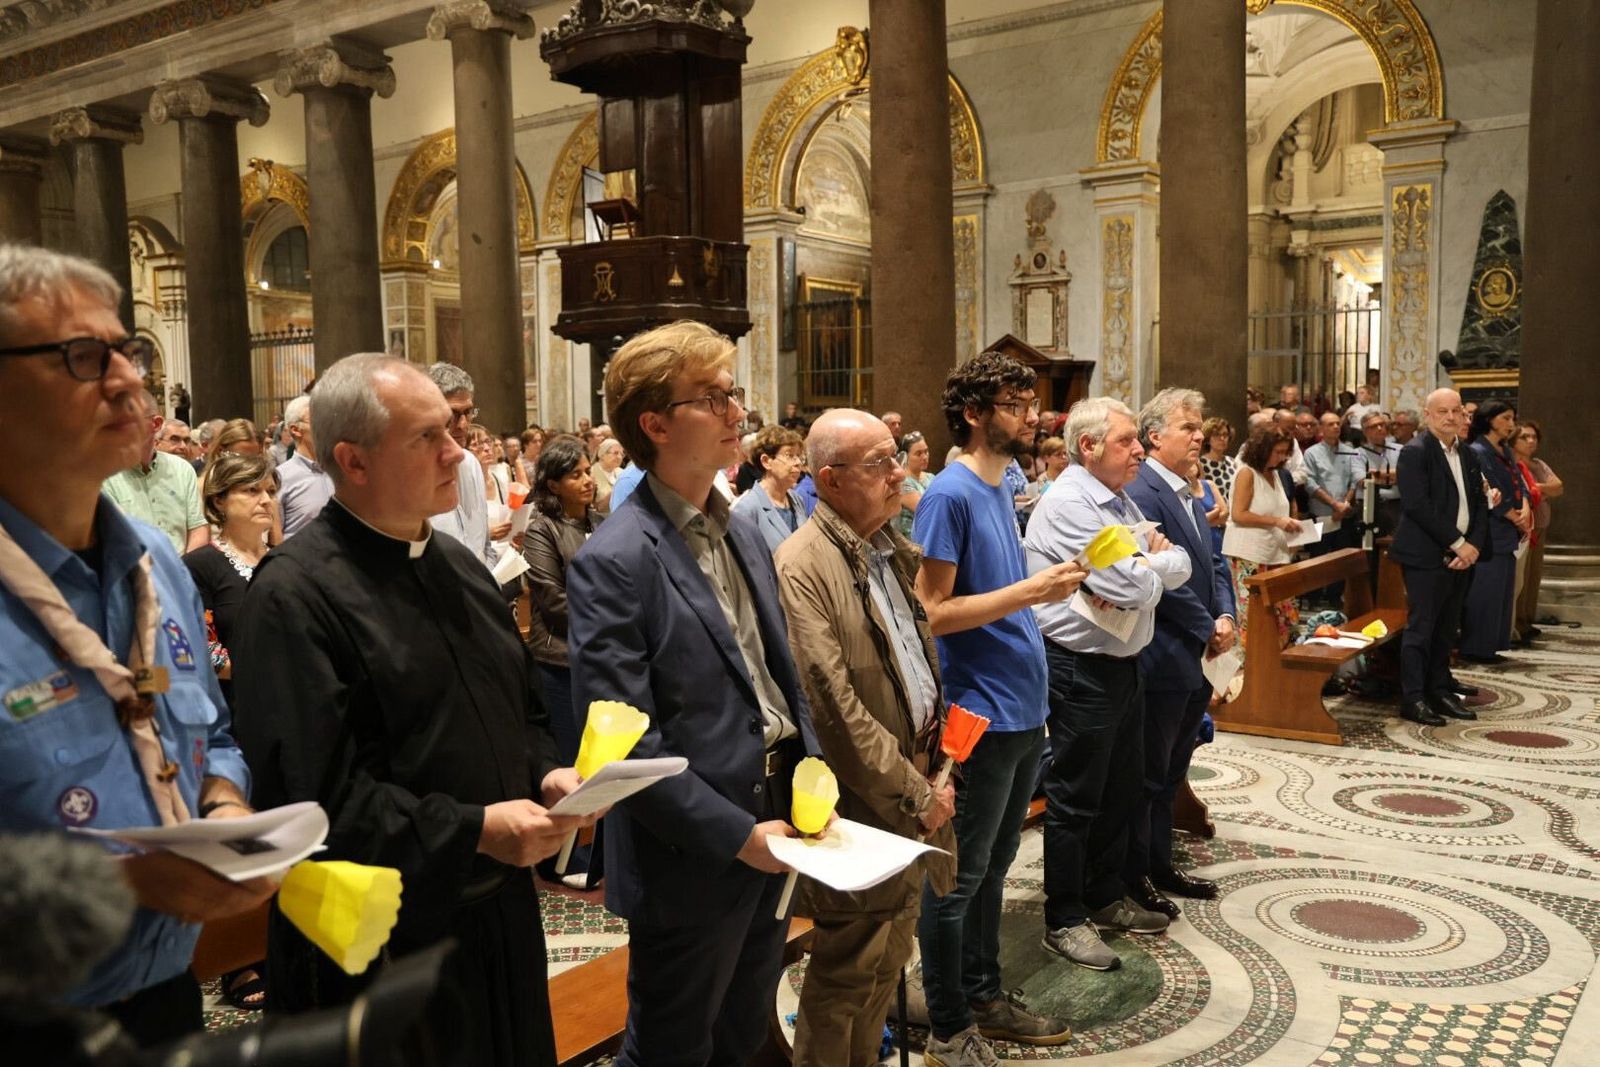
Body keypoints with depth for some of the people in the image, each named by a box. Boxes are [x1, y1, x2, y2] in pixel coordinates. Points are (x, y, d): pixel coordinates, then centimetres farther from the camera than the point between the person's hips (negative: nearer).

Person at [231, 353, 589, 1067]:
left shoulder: (457, 564, 9)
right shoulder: (293, 595, -17)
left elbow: (522, 706, 18)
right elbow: (314, 791, -23)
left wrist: (546, 775, -2)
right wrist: (475, 829, -22)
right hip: (383, 939, -7)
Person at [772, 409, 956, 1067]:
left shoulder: (894, 550, 9)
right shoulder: (802, 567, -19)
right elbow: (835, 709, -22)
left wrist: (931, 763, 8)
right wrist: (913, 793, -16)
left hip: (914, 780, 8)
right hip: (862, 801, -8)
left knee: (890, 955, 20)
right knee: (850, 966, 6)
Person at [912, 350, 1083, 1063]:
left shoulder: (1003, 486, 11)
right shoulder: (950, 495, -16)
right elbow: (933, 612, -20)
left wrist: (1054, 586, 6)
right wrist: (1028, 591, -23)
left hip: (1023, 710, 9)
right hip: (981, 716, -9)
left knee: (993, 866, 20)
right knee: (959, 876, 5)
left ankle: (984, 996, 35)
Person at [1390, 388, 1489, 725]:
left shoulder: (1467, 454, 15)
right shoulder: (1415, 452, -9)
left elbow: (1480, 504, 14)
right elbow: (1418, 505, -17)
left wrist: (1474, 546, -2)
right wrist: (1457, 543, -15)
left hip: (1461, 555, 7)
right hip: (1427, 555, -7)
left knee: (1447, 629, 12)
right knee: (1420, 627, -4)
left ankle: (1440, 691, 21)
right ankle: (1413, 699, 2)